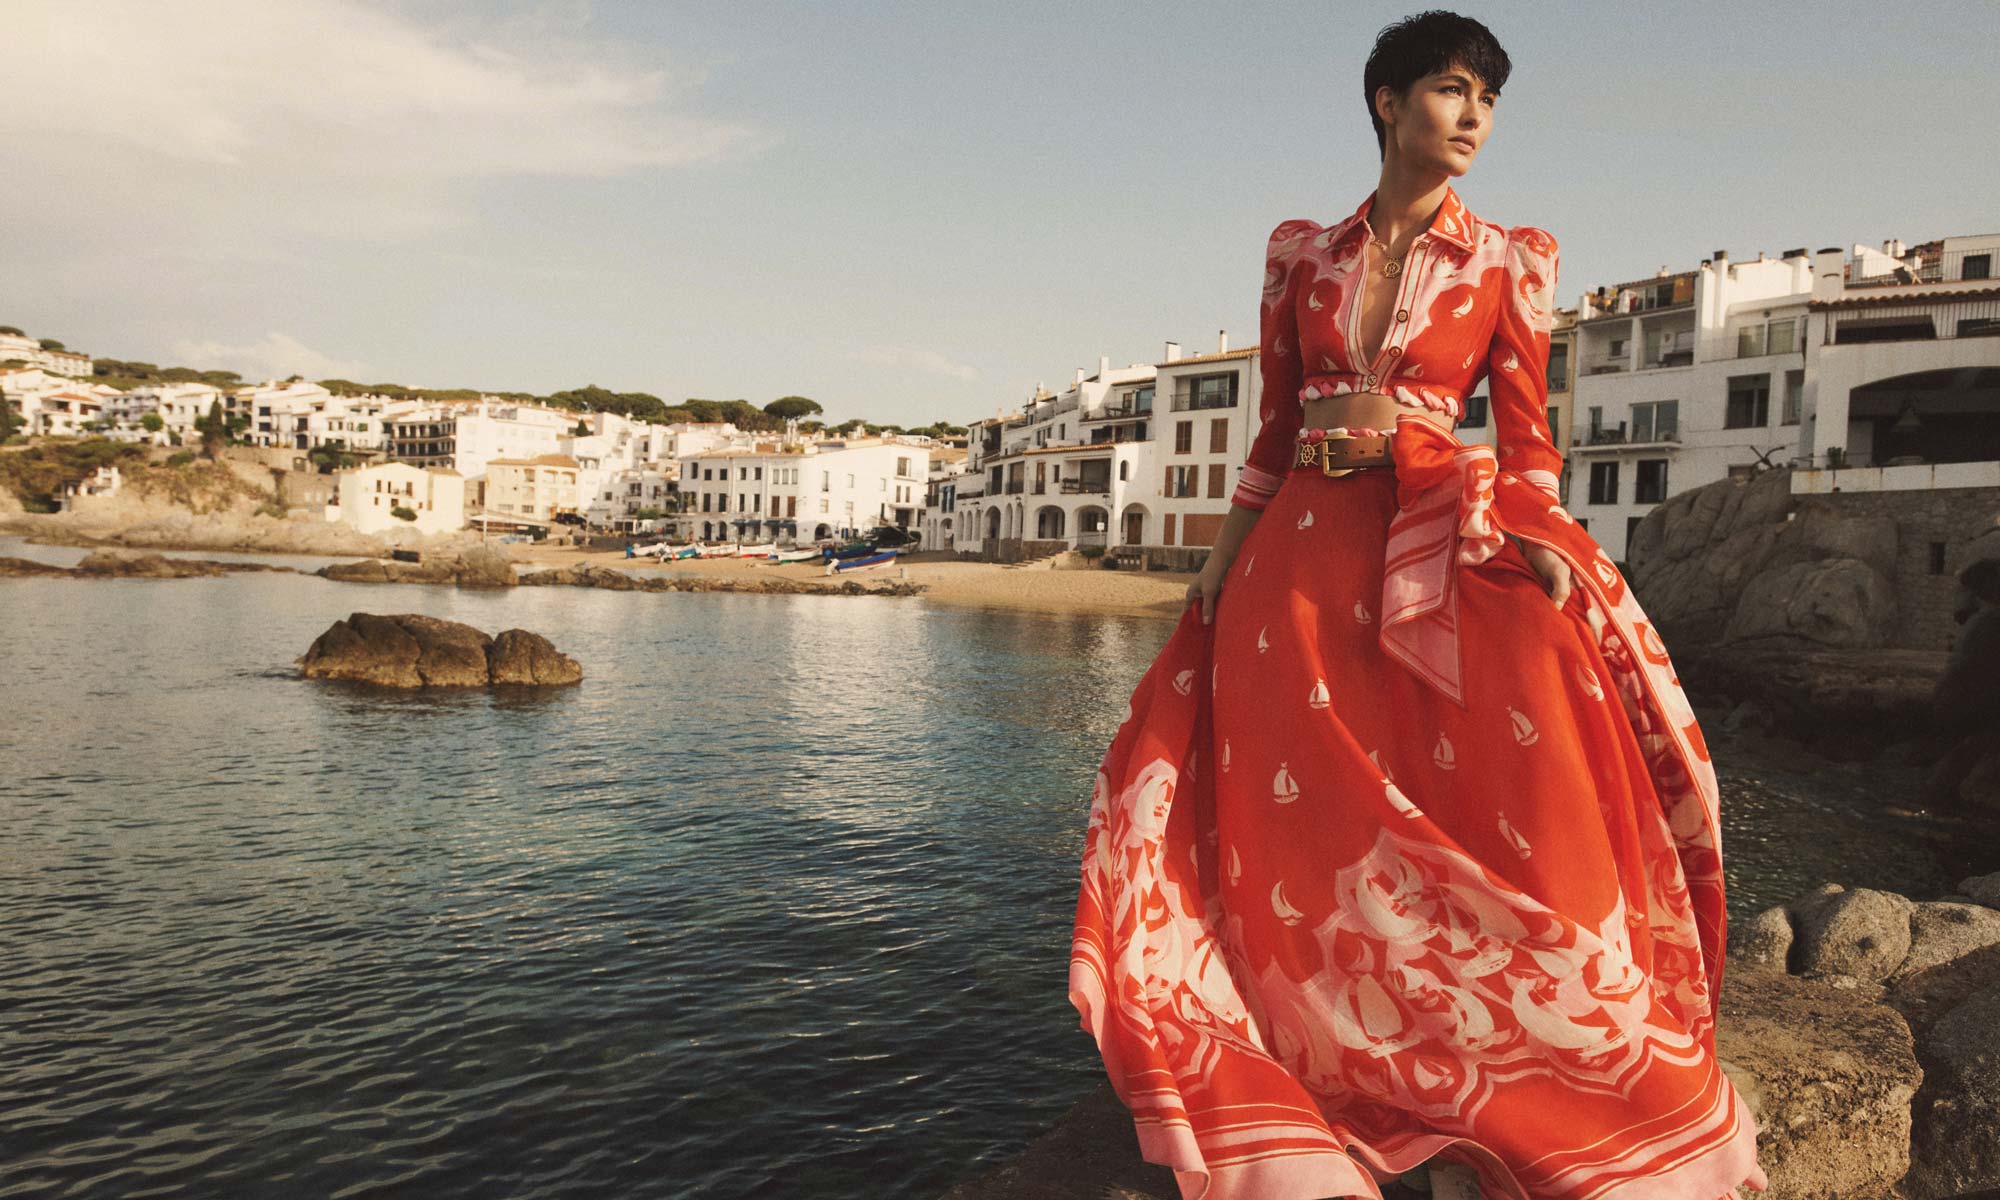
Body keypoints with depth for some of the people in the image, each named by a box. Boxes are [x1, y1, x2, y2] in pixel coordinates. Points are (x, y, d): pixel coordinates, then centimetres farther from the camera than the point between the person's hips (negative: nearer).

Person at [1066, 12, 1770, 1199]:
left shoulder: (1508, 262, 8)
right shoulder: (1302, 255, 12)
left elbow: (1527, 437, 6)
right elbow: (1274, 433, 13)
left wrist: (1536, 544, -12)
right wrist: (1222, 563, 6)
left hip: (1438, 547, -1)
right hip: (1301, 563, 2)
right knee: (1311, 841, 0)